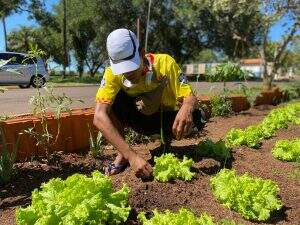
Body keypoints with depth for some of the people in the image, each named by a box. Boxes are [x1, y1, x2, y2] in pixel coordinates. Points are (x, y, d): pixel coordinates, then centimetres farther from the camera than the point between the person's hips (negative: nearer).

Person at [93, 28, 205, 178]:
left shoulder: (164, 63, -25)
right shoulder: (112, 73, -25)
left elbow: (190, 98, -25)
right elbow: (99, 117, -36)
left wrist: (187, 108, -52)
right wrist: (131, 155, -47)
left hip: (166, 118, 0)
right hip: (140, 119, 0)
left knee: (195, 118, -30)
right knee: (111, 100, -28)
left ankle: (167, 140, 4)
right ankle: (122, 155, -10)